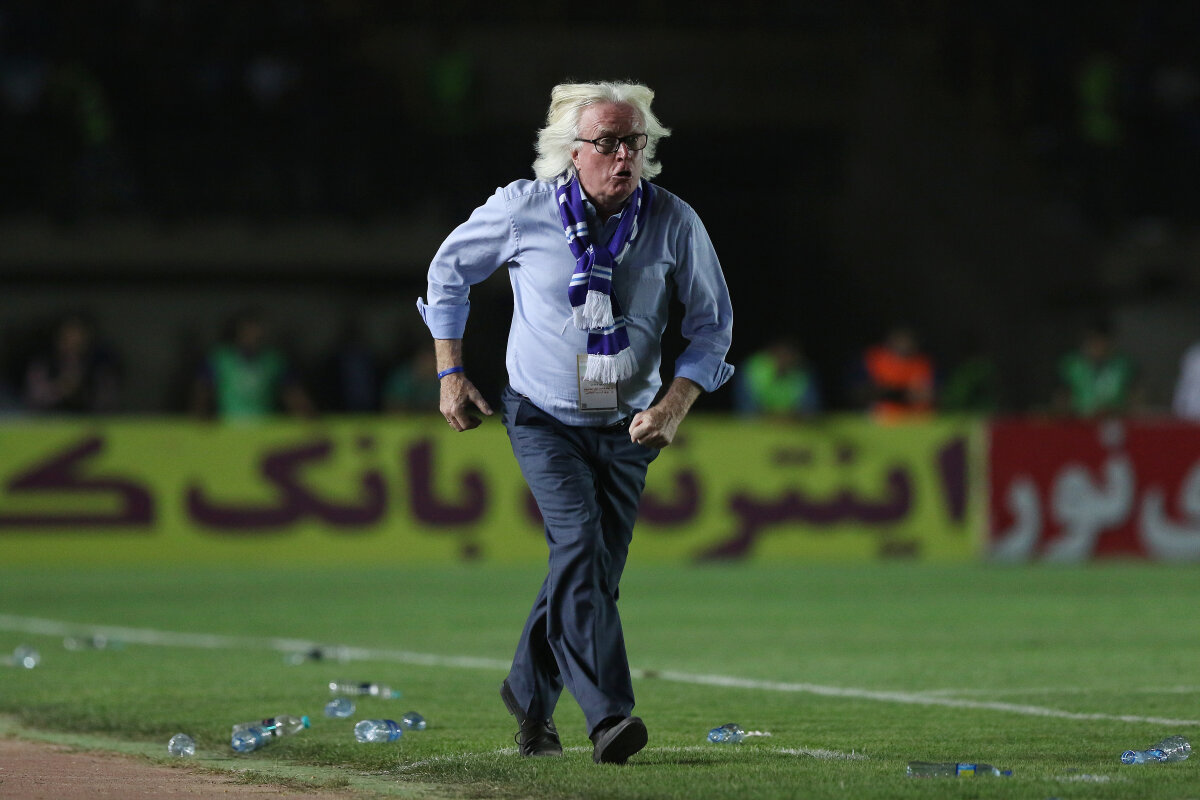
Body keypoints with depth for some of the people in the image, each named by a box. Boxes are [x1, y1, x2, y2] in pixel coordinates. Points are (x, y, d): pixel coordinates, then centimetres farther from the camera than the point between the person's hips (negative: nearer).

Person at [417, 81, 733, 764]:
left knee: (594, 571, 5)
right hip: (544, 419, -3)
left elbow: (713, 323, 1)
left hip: (628, 427, 3)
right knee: (580, 542, -22)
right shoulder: (522, 208, -13)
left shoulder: (674, 222, -10)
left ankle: (529, 693, 31)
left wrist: (676, 404, -14)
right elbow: (450, 269, 5)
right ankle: (610, 715, -30)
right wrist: (451, 374, 2)